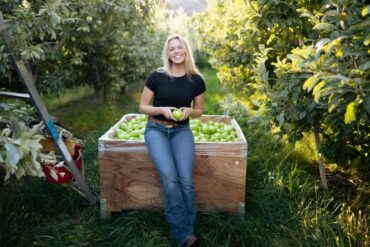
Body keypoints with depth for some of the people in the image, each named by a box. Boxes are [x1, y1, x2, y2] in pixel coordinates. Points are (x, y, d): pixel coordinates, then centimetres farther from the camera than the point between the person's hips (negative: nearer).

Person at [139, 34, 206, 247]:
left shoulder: (196, 80, 0)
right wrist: (162, 109, -16)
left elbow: (199, 111, 13)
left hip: (181, 130, 2)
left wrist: (189, 111, -10)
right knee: (169, 177, -26)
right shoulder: (156, 76, -5)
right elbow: (143, 106, 3)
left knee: (186, 180, -22)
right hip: (156, 129, -1)